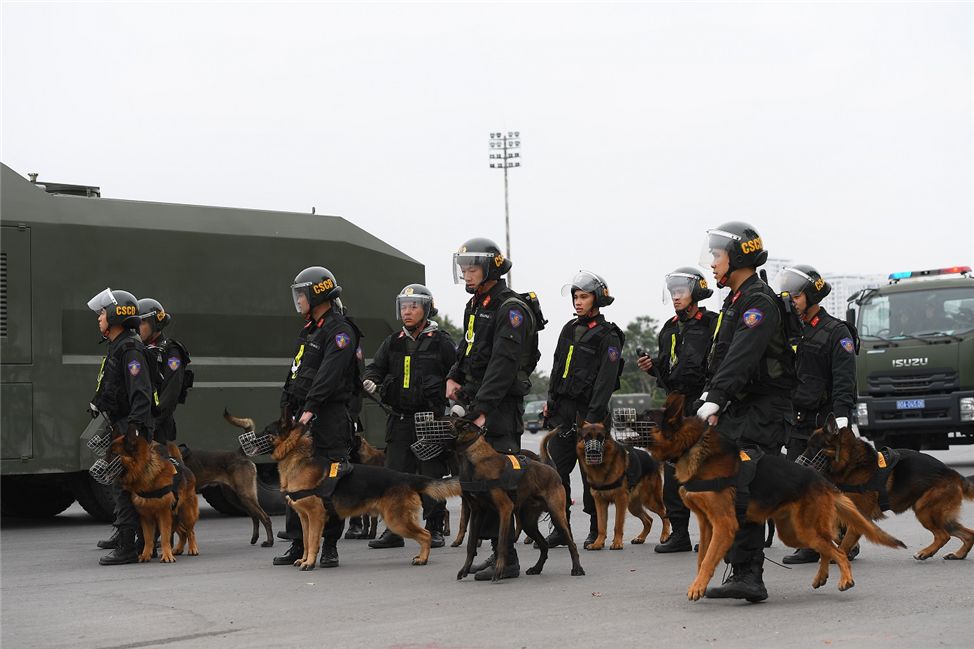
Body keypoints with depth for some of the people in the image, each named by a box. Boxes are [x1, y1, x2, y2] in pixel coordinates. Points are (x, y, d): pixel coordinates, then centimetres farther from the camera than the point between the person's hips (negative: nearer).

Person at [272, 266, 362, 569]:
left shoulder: (340, 331, -11)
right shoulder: (310, 329, 20)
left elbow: (329, 374, -23)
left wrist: (310, 408, -29)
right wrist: (289, 409, 20)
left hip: (329, 418, -9)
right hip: (303, 416, 9)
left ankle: (330, 546, 3)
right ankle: (297, 544, 13)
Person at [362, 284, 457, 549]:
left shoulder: (441, 342, -1)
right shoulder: (393, 343, 13)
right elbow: (376, 366, 13)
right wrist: (370, 381, -10)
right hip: (399, 420, 5)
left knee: (432, 475, 0)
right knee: (395, 474, 4)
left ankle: (434, 530, 9)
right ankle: (394, 530, 11)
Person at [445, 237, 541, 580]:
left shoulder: (511, 309, -13)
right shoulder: (475, 305, 17)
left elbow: (502, 365, -22)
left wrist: (482, 409, -27)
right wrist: (453, 378, 8)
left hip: (502, 404, -9)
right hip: (476, 399, 9)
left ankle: (507, 560, -9)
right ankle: (499, 551, 17)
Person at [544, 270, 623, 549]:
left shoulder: (608, 337, -6)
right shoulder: (570, 329, 14)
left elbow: (606, 381, -13)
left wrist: (593, 417, -19)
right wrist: (550, 400, 12)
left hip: (588, 411, -6)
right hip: (562, 409, 6)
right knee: (557, 468, 1)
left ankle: (596, 530, 8)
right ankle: (560, 529, 7)